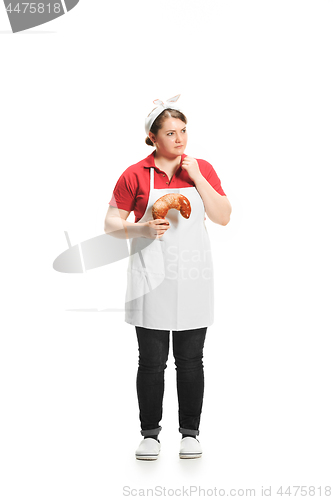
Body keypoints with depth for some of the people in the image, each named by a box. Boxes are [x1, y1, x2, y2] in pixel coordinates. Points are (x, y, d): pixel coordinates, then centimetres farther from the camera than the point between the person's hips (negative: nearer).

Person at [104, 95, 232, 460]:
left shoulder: (202, 169, 8)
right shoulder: (135, 175, 0)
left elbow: (223, 217, 0)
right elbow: (111, 224, 1)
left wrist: (197, 178, -8)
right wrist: (143, 228, -18)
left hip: (193, 276, 2)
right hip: (151, 279, -1)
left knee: (190, 360, 7)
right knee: (152, 361, 2)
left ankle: (190, 432, 20)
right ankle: (150, 433, 17)